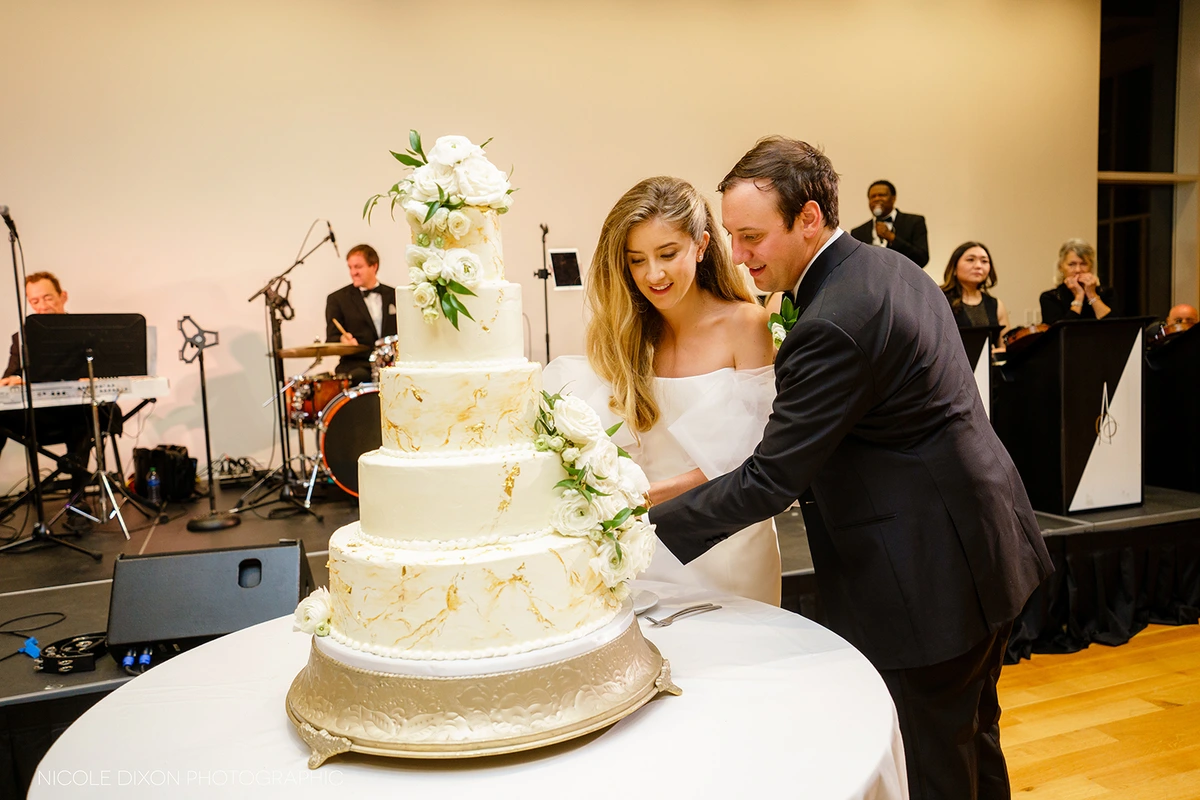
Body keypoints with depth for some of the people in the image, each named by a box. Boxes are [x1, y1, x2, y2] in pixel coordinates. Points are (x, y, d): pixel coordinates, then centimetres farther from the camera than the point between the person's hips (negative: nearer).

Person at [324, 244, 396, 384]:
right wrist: (343, 340, -24)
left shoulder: (394, 296, 15)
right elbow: (331, 340, 0)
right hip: (356, 366, -2)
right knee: (358, 376, -36)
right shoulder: (337, 299, 8)